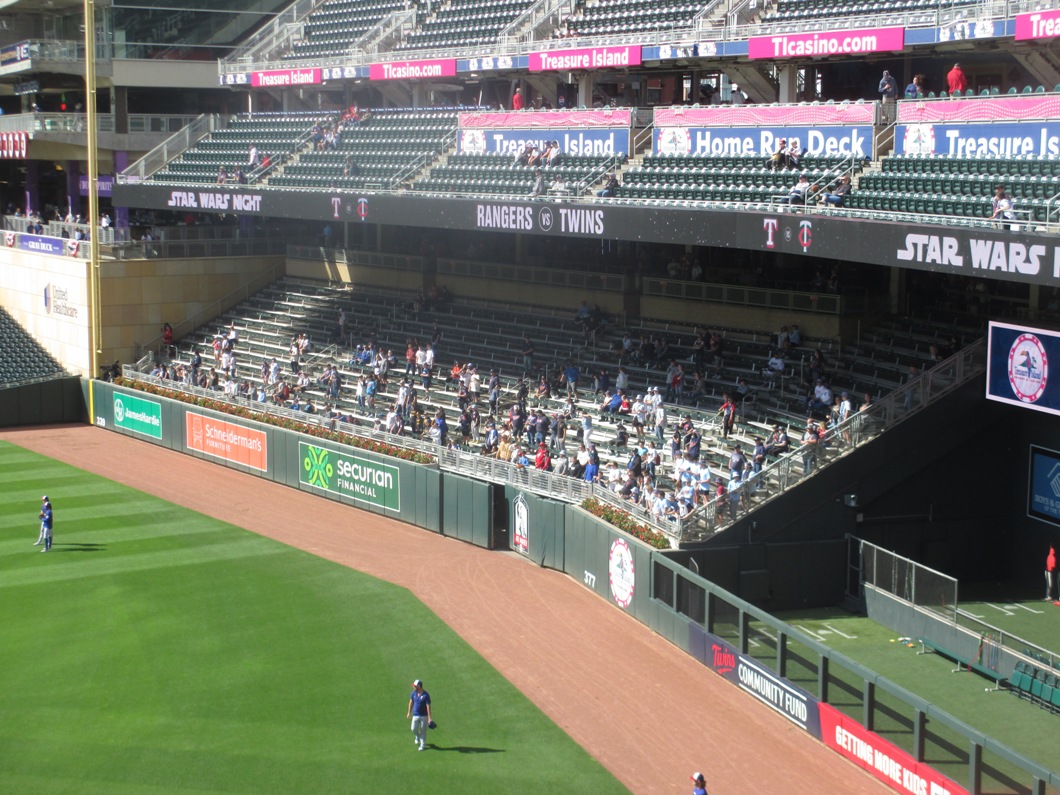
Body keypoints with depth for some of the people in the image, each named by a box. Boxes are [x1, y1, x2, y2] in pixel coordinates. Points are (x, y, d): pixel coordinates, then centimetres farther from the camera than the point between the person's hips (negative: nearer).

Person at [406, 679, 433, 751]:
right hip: (415, 715, 4)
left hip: (424, 716, -4)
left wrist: (429, 718, -20)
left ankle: (423, 745, 18)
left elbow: (428, 706, -18)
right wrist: (409, 712, 14)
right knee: (414, 729, 1)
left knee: (423, 730, 4)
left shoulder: (426, 695, -18)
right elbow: (411, 702, 11)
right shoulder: (413, 693, -2)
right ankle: (417, 737, 35)